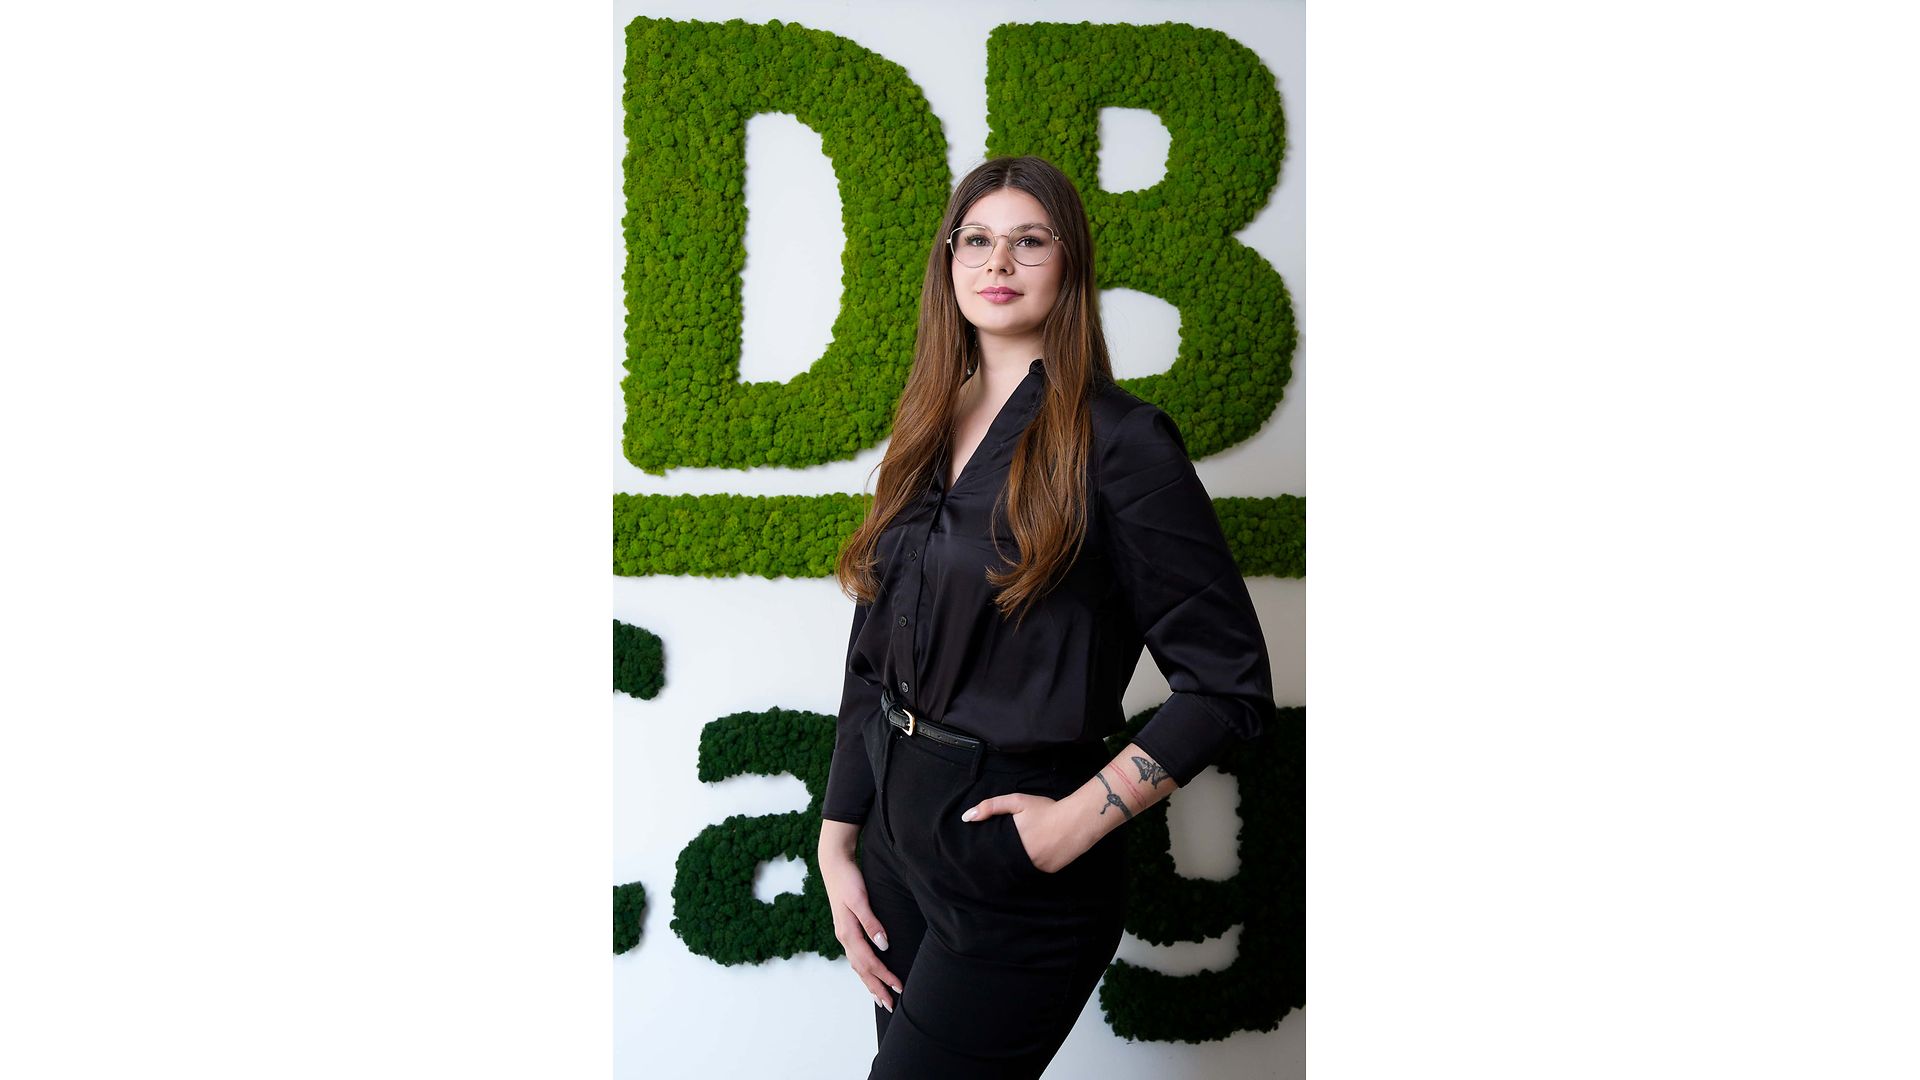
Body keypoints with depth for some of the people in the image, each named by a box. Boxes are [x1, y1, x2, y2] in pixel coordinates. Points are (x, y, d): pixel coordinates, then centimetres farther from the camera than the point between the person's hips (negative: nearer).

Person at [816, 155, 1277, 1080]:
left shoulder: (1119, 440, -12)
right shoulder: (929, 432, 8)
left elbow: (1229, 684, -14)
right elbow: (871, 658, 11)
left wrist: (1081, 820, -17)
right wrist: (837, 844, 7)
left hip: (1017, 872, -6)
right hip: (898, 830, 7)